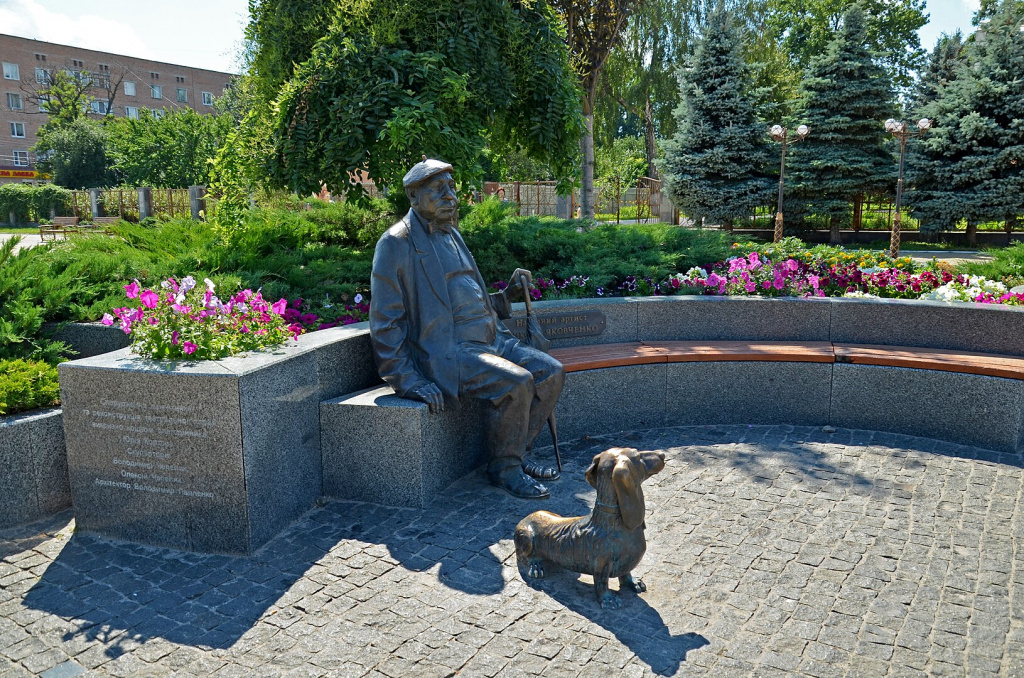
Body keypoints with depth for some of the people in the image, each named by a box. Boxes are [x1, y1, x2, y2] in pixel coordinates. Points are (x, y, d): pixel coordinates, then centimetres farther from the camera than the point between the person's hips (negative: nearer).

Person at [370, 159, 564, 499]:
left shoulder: (451, 235, 19)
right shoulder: (396, 244, -8)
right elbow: (385, 321, -12)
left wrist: (507, 295, 13)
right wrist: (408, 379, -17)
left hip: (488, 338, 9)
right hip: (444, 351, -9)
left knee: (551, 372, -3)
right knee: (515, 382, -27)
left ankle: (515, 453, 9)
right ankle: (504, 469, -6)